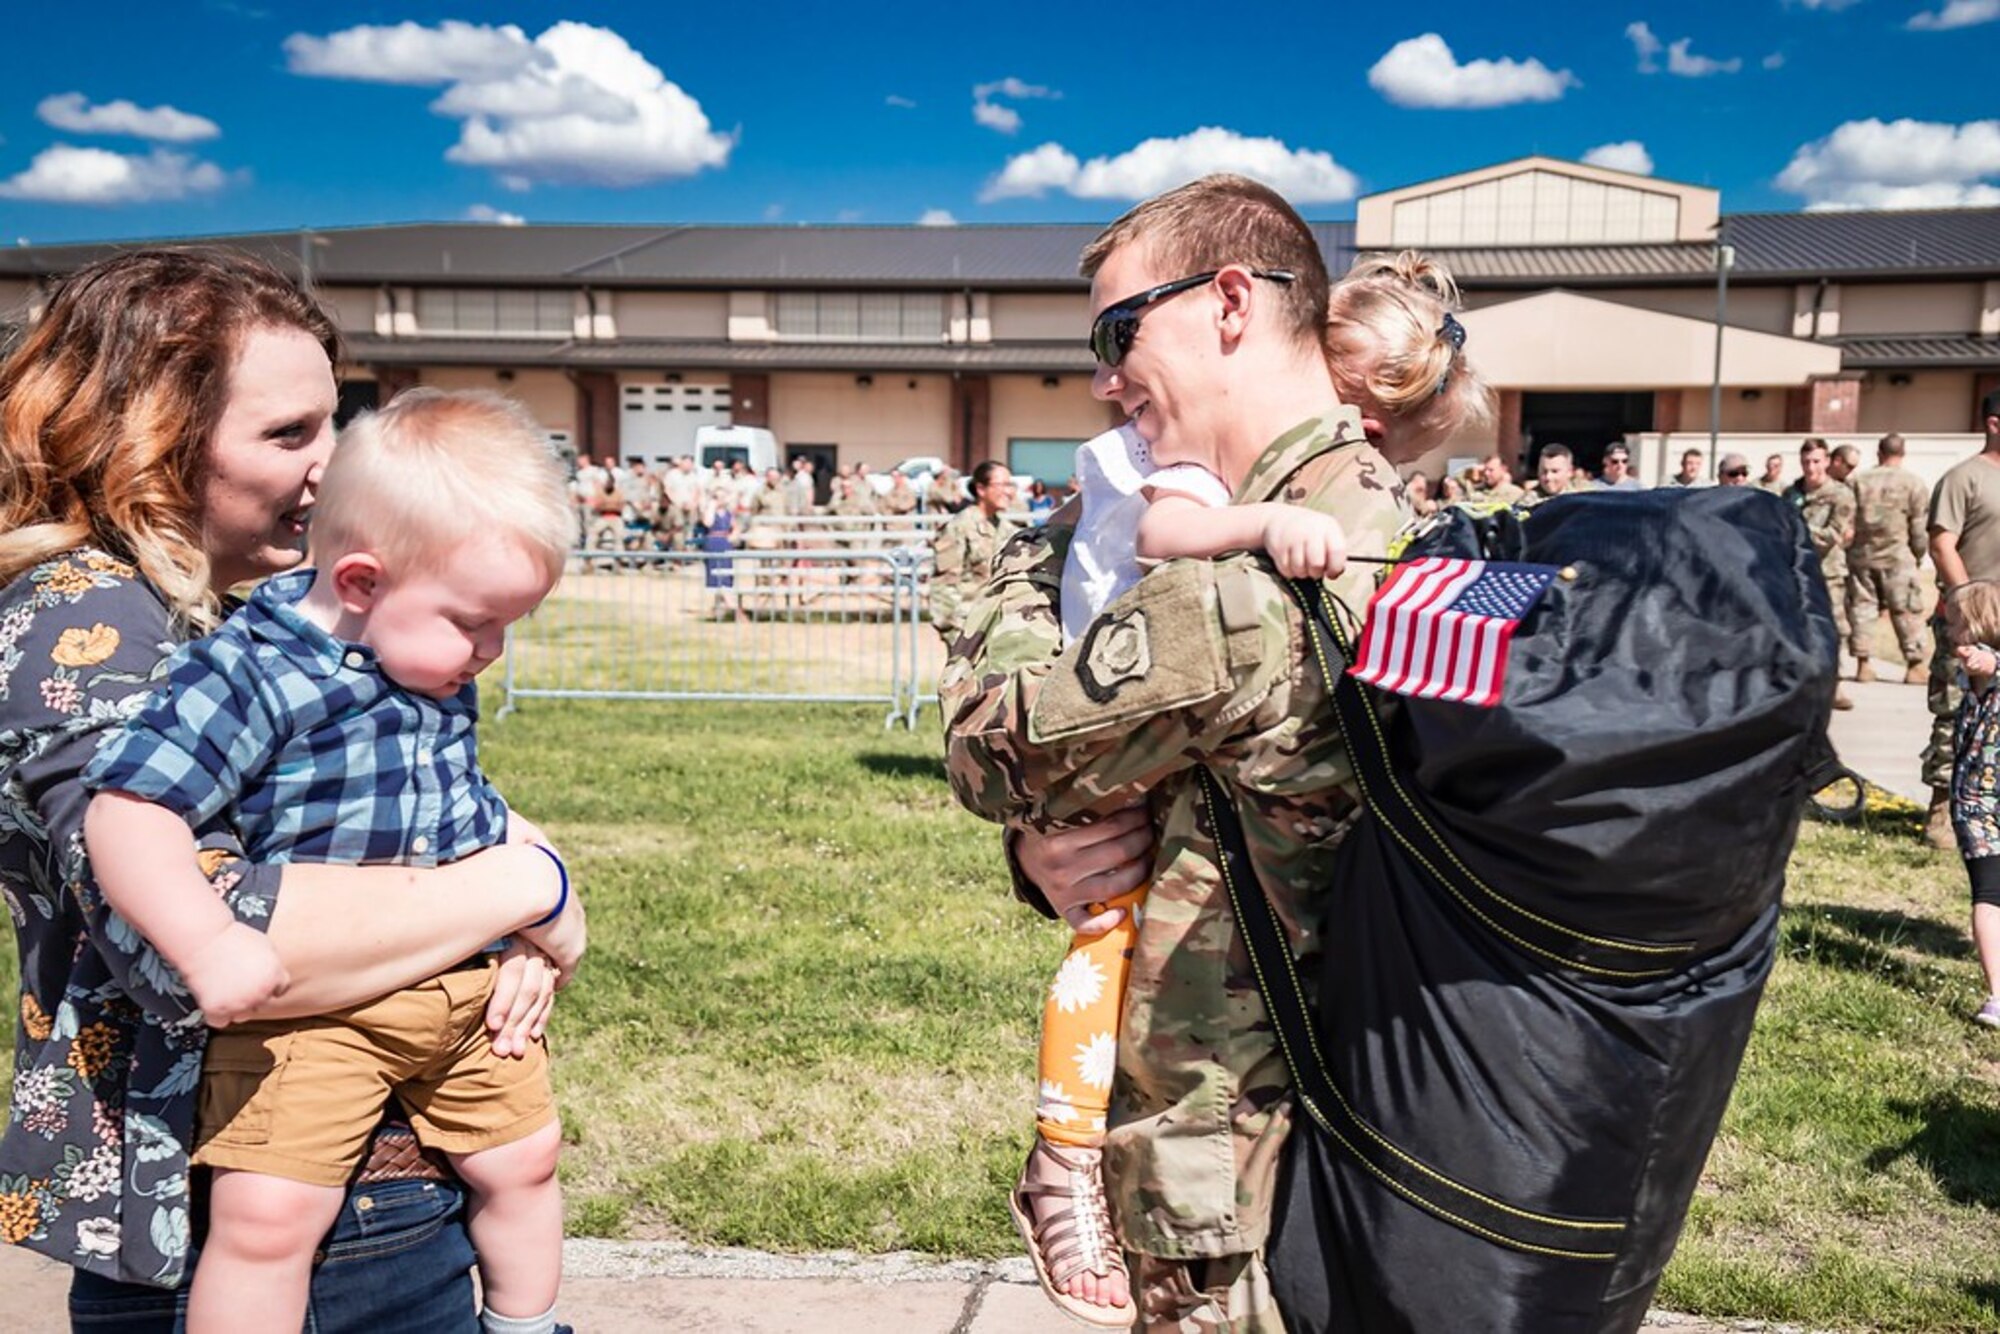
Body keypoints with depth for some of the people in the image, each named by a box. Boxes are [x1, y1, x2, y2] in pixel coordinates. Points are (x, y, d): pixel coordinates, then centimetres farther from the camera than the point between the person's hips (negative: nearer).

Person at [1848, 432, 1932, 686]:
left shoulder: (1856, 481, 4)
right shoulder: (1913, 483, -4)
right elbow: (1920, 527, -3)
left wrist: (1847, 550, 14)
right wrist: (1917, 555, 11)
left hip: (1860, 554, 3)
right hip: (1897, 558, -2)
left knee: (1861, 607, 8)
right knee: (1906, 611, 3)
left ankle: (1862, 663, 9)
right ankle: (1915, 664, 3)